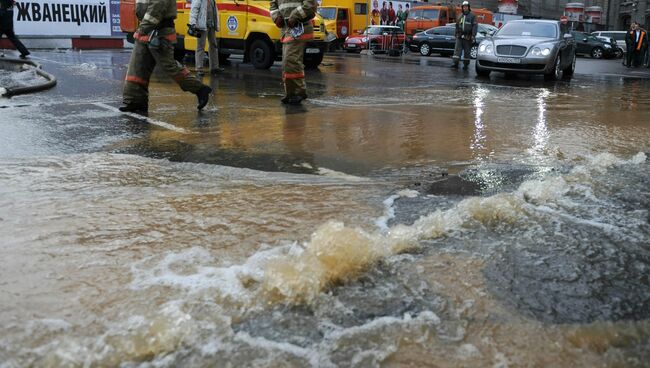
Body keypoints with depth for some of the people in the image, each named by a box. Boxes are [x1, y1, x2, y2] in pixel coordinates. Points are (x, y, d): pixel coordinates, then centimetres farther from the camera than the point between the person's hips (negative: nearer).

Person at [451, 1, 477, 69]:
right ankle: (455, 63, -12)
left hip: (467, 37, -4)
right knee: (457, 49, -7)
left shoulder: (472, 16, 0)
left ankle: (466, 64, 10)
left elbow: (475, 26, -6)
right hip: (459, 36, 4)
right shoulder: (460, 16, 17)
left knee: (467, 51, 2)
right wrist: (456, 34, 21)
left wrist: (473, 36, -15)